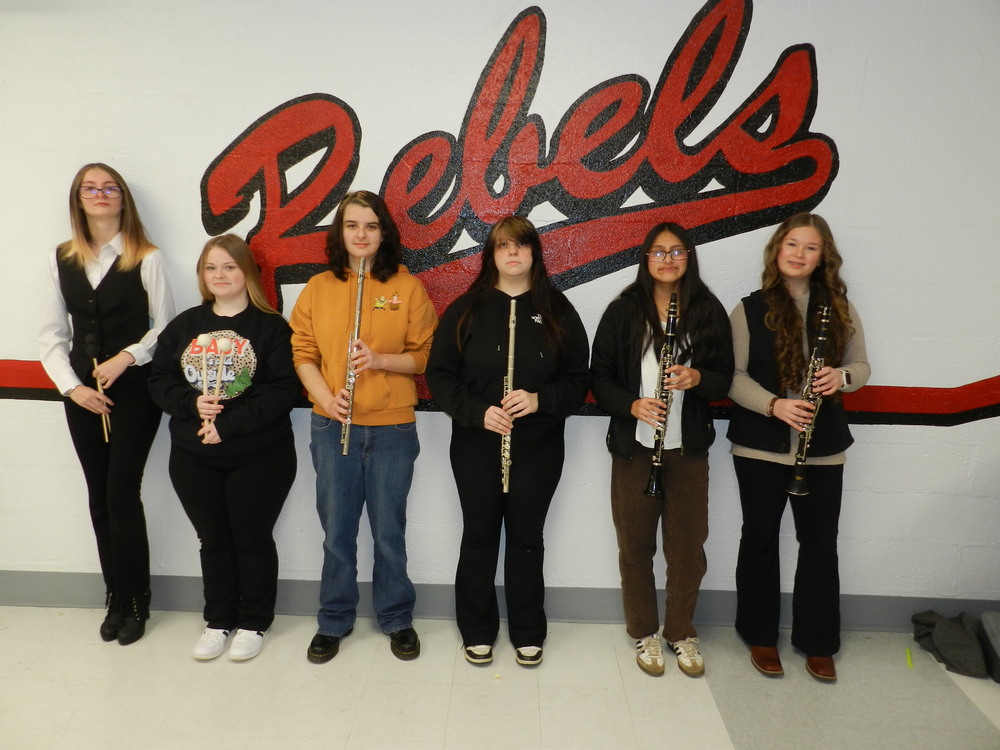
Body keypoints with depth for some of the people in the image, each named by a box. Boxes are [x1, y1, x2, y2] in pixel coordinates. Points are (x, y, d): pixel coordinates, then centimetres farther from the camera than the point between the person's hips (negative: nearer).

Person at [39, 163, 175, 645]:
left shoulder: (146, 259, -3)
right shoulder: (60, 260, 8)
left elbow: (165, 328, -3)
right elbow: (51, 334, 6)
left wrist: (127, 357, -17)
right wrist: (72, 386, -6)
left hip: (135, 390, -4)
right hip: (83, 394, 4)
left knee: (122, 492, -4)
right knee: (99, 496, 10)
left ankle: (132, 601, 13)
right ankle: (116, 598, 23)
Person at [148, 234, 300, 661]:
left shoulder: (270, 327, -7)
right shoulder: (183, 326, 8)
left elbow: (283, 391, -16)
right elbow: (159, 381, 6)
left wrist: (229, 425, -21)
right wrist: (192, 403, -14)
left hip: (259, 458, -4)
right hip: (193, 458, 4)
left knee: (252, 539, 8)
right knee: (213, 541, 15)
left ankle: (254, 624, 26)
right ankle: (219, 622, 32)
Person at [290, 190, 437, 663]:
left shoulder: (408, 287, 0)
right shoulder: (317, 289, 6)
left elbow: (424, 355, -1)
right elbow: (303, 353, 3)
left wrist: (381, 360, -18)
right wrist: (326, 397, -13)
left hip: (393, 428, -1)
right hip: (332, 427, 2)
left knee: (389, 531, 9)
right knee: (337, 530, 11)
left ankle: (397, 618, 29)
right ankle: (334, 620, 30)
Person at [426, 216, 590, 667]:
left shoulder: (557, 310, 1)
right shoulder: (467, 308, 0)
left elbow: (578, 379, 1)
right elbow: (439, 374, -2)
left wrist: (539, 400, -17)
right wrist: (477, 411, -17)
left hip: (538, 448, 0)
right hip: (476, 447, 0)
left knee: (527, 539, 12)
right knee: (479, 537, 11)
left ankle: (528, 633, 30)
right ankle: (477, 631, 29)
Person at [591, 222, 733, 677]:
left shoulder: (709, 312, 3)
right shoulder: (624, 311, -1)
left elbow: (724, 379, 5)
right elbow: (600, 375, 0)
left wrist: (698, 378, -17)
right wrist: (630, 404, -18)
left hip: (689, 448, 1)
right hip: (634, 447, -1)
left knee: (688, 546, 9)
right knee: (636, 545, 9)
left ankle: (682, 632, 31)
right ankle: (644, 633, 29)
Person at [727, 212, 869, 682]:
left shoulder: (840, 309, 5)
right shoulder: (750, 309, -3)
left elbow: (861, 366, 10)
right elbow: (733, 375, -7)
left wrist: (842, 376, -14)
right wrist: (774, 405, -23)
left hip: (823, 446, 2)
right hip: (761, 445, -2)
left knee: (820, 543, 9)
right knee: (760, 539, 9)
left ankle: (817, 642, 26)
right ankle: (760, 635, 26)